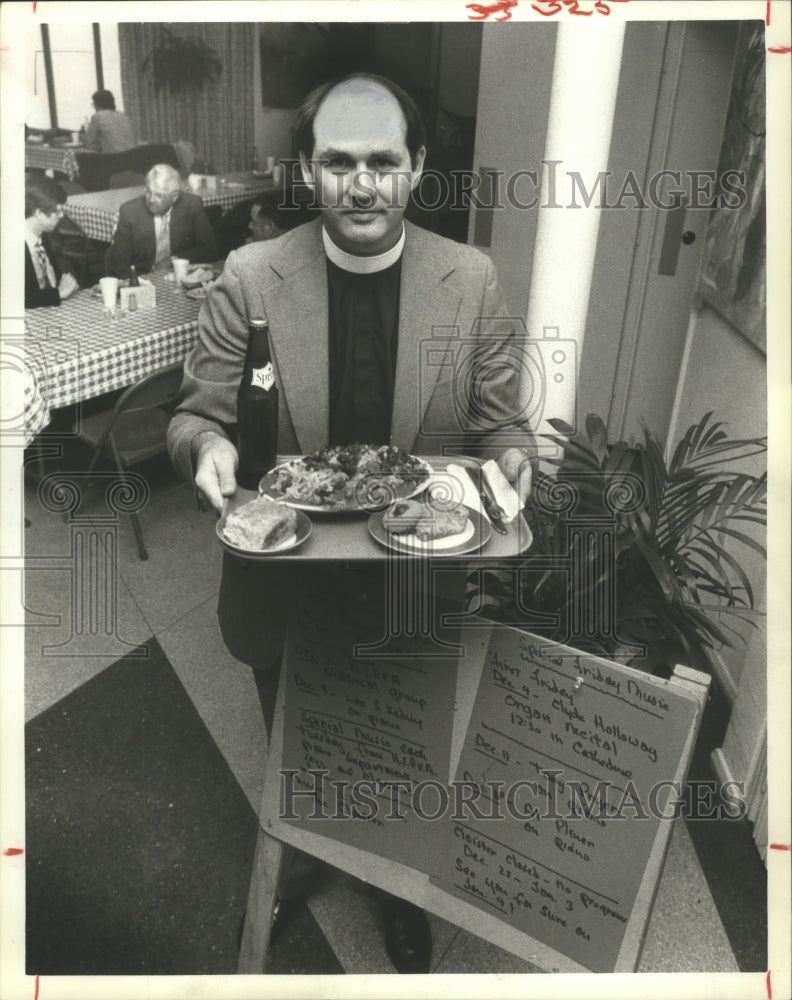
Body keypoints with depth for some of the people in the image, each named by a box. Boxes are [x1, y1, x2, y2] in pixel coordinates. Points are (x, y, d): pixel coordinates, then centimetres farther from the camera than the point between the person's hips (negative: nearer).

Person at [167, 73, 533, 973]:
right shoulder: (247, 278, -12)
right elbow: (194, 415, -5)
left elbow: (500, 426, -3)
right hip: (284, 585, 0)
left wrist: (509, 464, -25)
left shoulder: (471, 279, -10)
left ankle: (399, 888, 56)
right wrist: (207, 444, -28)